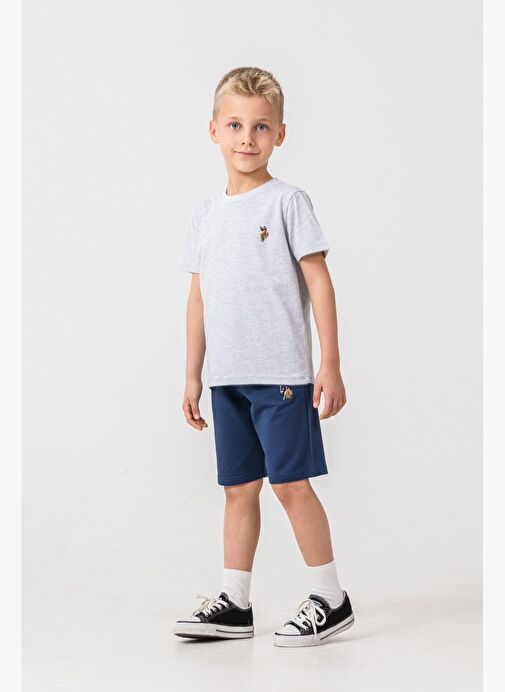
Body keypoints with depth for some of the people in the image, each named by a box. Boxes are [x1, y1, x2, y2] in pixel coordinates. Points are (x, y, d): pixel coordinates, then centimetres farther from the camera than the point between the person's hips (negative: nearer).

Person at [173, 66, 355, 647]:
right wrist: (193, 375, 15)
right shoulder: (204, 213, 12)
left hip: (281, 373, -5)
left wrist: (330, 365, -11)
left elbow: (319, 283, -6)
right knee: (239, 486, 10)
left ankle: (330, 599, 9)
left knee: (289, 482, -4)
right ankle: (233, 604, 18)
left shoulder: (287, 201, -4)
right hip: (228, 378, 5)